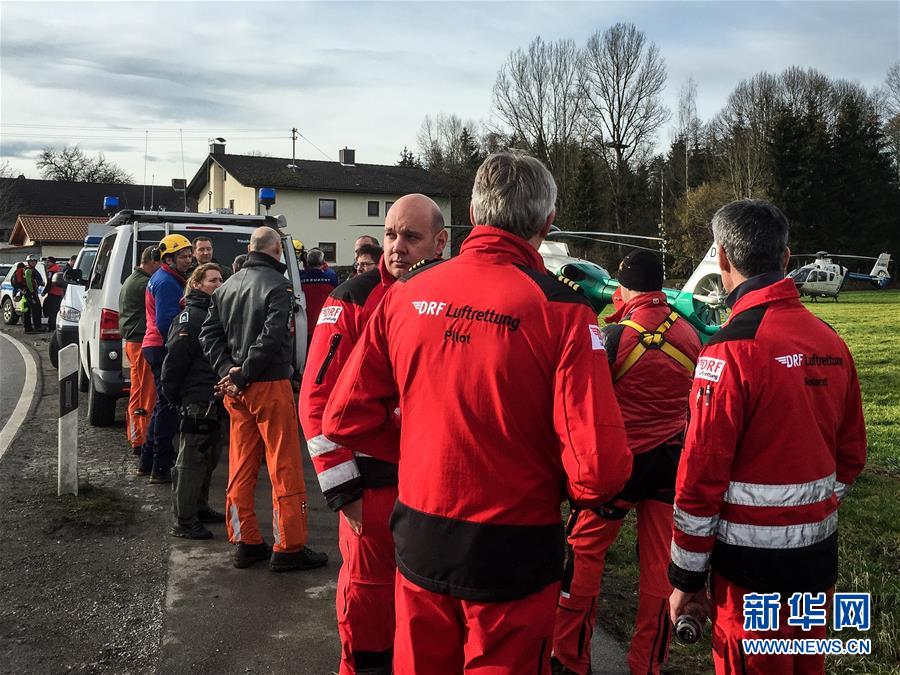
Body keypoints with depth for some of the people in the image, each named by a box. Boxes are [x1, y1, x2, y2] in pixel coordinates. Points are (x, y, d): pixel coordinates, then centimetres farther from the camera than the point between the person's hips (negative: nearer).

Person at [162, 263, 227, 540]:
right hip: (196, 400, -9)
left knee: (209, 458, 18)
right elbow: (175, 358, -19)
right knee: (191, 460, -3)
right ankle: (184, 522, 3)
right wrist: (172, 393, -15)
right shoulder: (190, 316, -13)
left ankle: (200, 508, 32)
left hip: (216, 400, 10)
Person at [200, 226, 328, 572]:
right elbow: (272, 336, -21)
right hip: (271, 386, -7)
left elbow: (209, 332, 7)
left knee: (241, 467, 12)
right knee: (285, 467, -1)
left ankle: (246, 542, 19)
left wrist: (227, 369, -2)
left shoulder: (228, 286, 12)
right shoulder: (277, 285, -11)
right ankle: (289, 547, 3)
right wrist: (242, 374, -15)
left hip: (237, 390, 7)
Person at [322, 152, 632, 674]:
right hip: (514, 557, -3)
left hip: (420, 544, 4)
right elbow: (601, 469, -23)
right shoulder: (561, 310, -17)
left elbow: (344, 419, -1)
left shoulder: (408, 294, -6)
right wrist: (562, 487, 0)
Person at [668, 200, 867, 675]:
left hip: (754, 565, -6)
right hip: (819, 556, 7)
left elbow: (702, 475, -19)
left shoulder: (732, 350, -19)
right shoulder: (832, 343, 2)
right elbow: (850, 456, 10)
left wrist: (686, 578, -10)